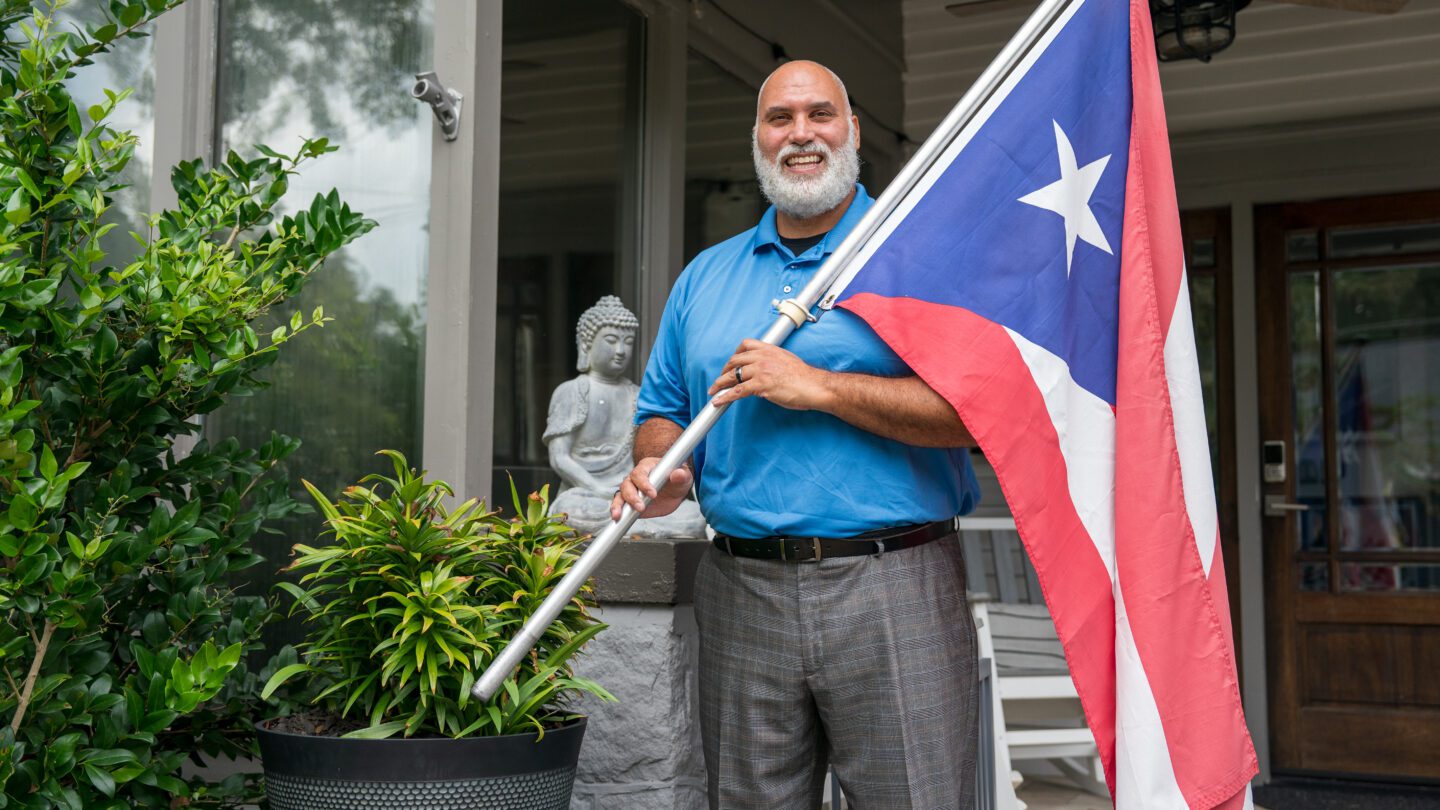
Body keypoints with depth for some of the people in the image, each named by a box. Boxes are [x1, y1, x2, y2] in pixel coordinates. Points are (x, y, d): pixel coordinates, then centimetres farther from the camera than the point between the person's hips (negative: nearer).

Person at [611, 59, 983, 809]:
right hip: (742, 592, 4)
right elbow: (663, 411, 21)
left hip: (893, 588, -4)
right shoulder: (705, 276, 17)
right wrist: (660, 470, -3)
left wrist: (818, 388, -15)